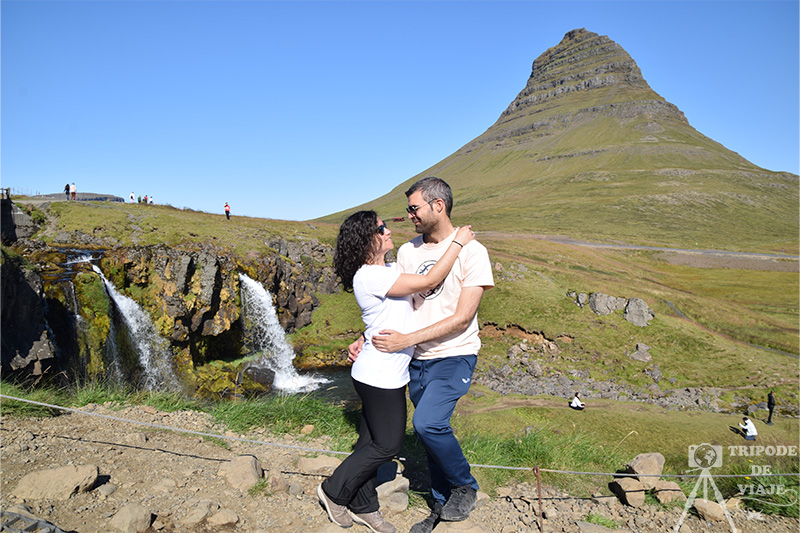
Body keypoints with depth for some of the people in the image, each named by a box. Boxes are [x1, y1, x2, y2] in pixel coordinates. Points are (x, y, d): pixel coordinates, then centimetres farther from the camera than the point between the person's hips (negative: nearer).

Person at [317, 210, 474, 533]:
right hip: (380, 376, -9)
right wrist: (459, 242, -15)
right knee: (386, 445, 5)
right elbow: (430, 281, -24)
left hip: (388, 373, 9)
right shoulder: (368, 276, -22)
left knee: (372, 442, 18)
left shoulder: (388, 270, 9)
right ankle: (334, 491, 24)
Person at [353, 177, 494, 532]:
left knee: (428, 423, -23)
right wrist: (365, 339, 0)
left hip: (454, 357, -6)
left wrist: (406, 340, -22)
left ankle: (465, 487, 4)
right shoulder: (408, 251, 6)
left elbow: (462, 318, -17)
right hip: (418, 360, 6)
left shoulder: (472, 252, -12)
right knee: (432, 433, 13)